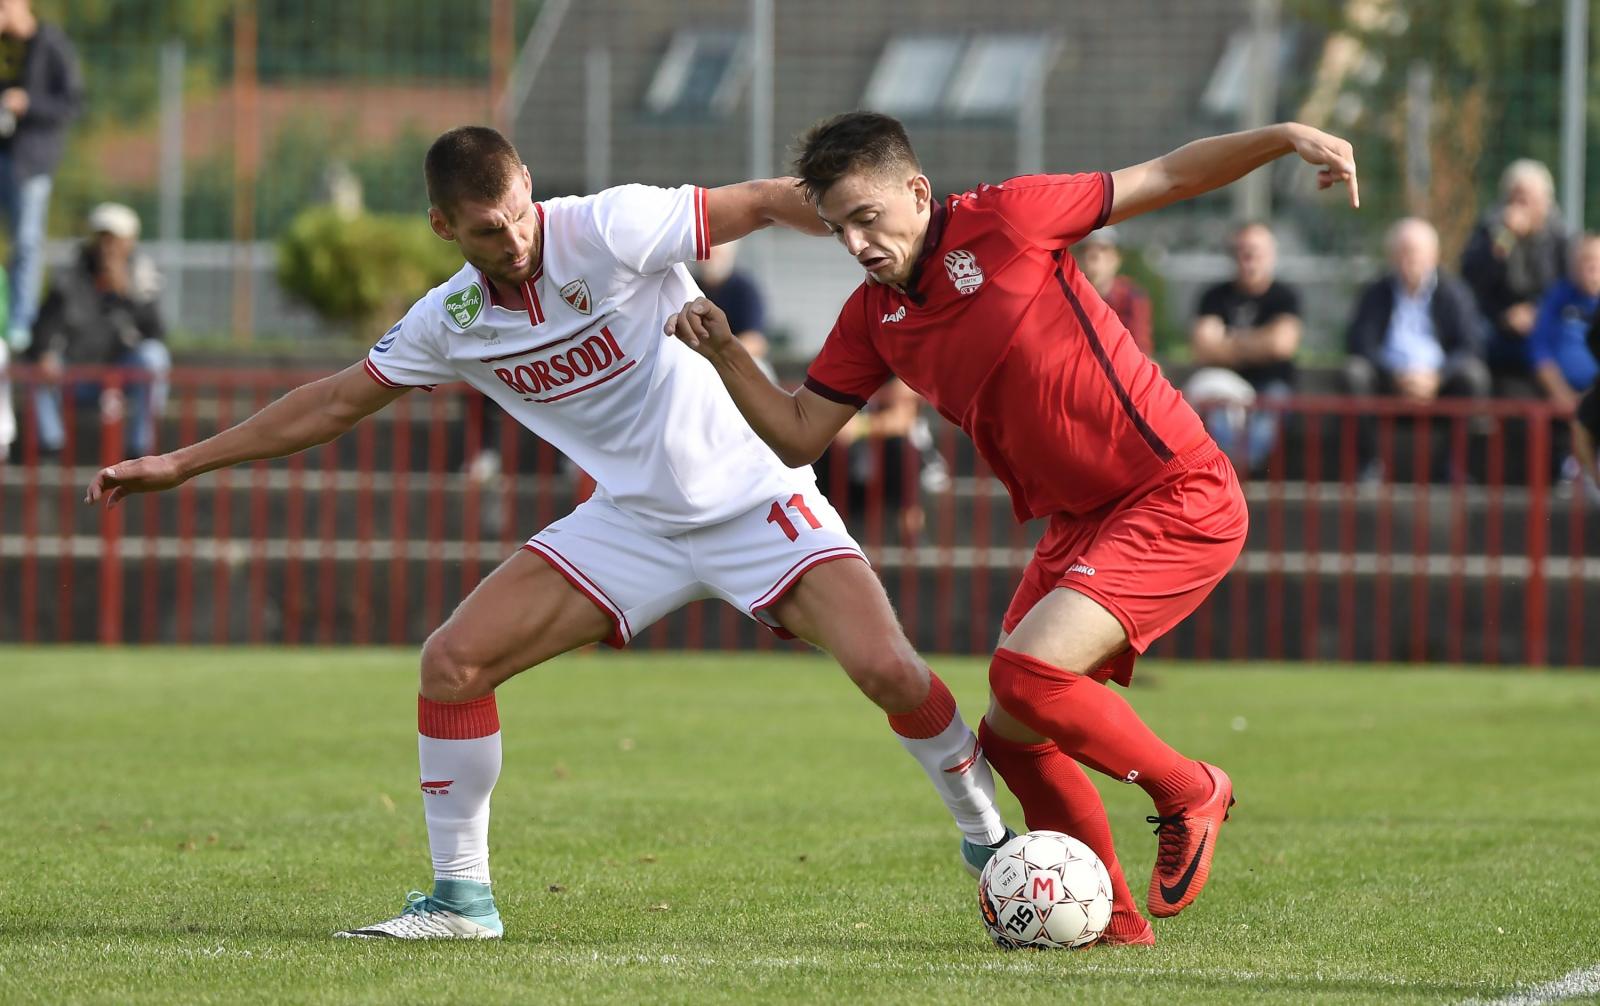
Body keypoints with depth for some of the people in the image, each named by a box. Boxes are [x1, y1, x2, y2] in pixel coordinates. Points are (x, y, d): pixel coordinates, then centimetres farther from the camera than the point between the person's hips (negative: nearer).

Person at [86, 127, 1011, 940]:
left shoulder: (610, 230, -19)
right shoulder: (450, 321, -2)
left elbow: (770, 201, -18)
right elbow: (338, 401, 11)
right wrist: (181, 464, 12)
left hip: (753, 498, -5)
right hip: (633, 520, 5)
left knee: (888, 671, -23)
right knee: (453, 662, -9)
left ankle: (988, 840, 3)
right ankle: (462, 897, 5)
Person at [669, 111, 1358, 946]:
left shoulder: (1004, 221, -13)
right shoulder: (873, 318, 6)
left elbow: (1167, 179, -8)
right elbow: (800, 434, 8)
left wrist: (1286, 139, -19)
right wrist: (725, 353, -6)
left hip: (1177, 501, -8)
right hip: (1077, 522, 8)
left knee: (1027, 673, -22)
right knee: (1013, 735, 6)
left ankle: (1187, 793, 1)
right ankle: (1110, 913, 22)